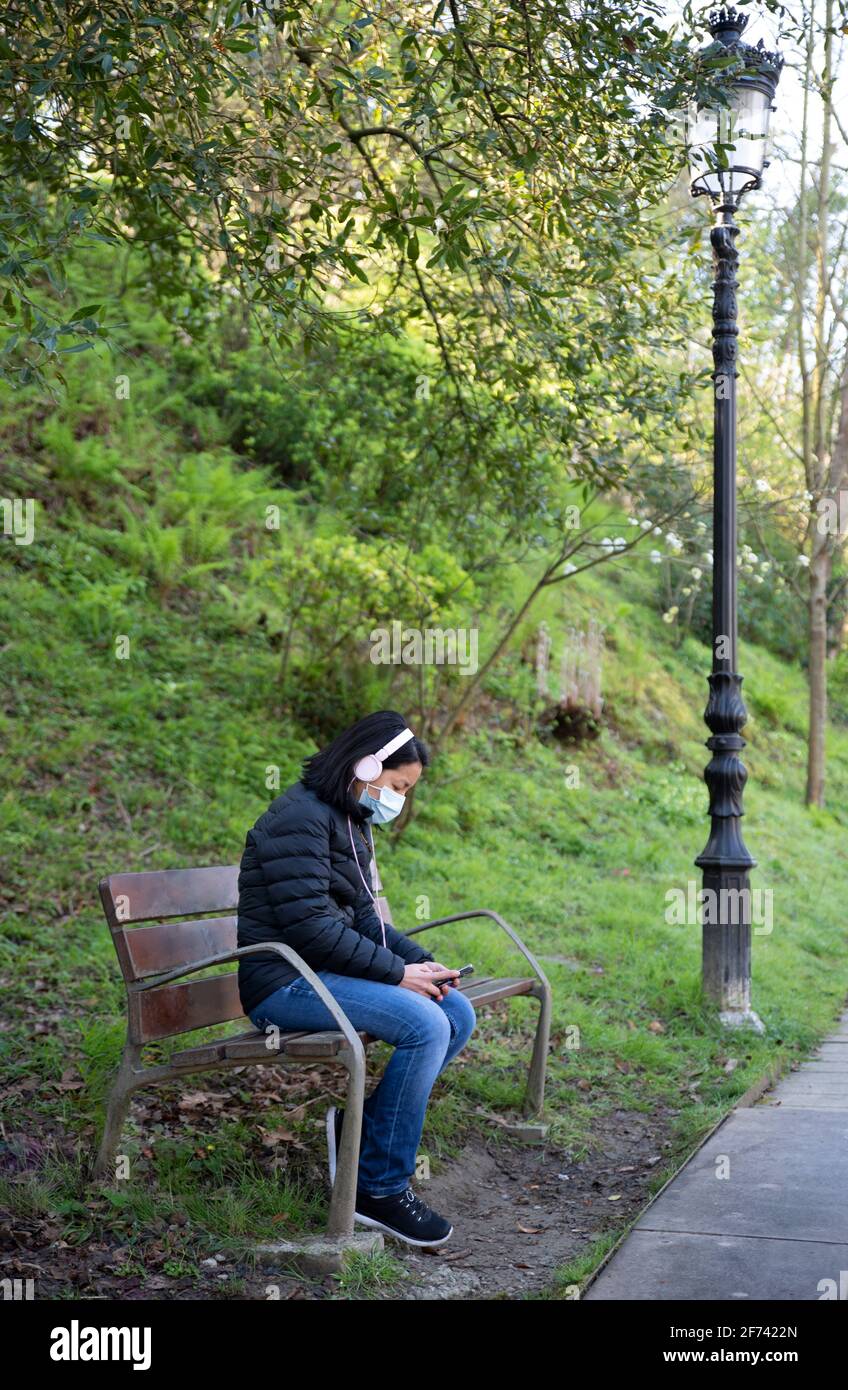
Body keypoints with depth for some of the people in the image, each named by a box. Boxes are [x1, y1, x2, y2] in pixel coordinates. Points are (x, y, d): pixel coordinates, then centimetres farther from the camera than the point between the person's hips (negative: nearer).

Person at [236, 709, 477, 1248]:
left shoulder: (351, 822, 15)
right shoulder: (300, 818, -16)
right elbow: (308, 927, -23)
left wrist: (420, 961, 2)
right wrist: (397, 973, -19)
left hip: (327, 971, 10)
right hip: (286, 981, -10)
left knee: (459, 1014, 1)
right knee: (425, 1025, -25)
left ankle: (360, 1127, 8)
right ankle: (380, 1189, -13)